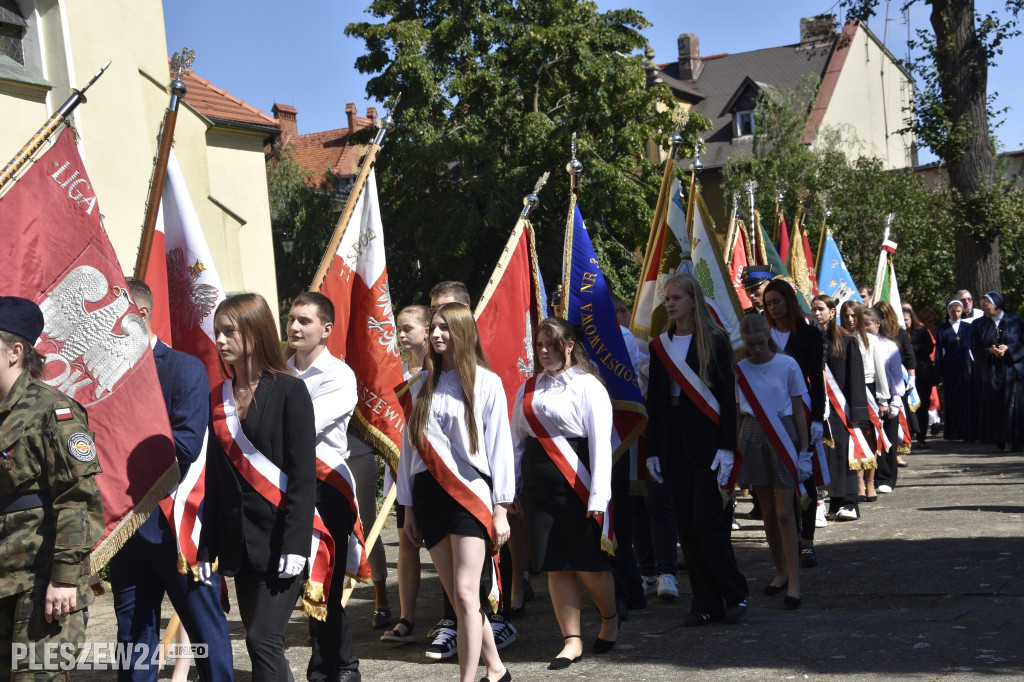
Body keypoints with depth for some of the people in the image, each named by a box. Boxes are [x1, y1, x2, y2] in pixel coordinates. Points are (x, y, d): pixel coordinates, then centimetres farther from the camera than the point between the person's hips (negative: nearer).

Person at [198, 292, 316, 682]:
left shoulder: (288, 391, -7)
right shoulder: (219, 398, 11)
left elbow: (303, 473, -11)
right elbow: (215, 478, 14)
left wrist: (295, 543, -17)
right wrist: (207, 548, 11)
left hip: (279, 537, -6)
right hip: (238, 542, 6)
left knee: (263, 639, -12)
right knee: (262, 641, 9)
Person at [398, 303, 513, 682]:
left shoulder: (485, 383, -1)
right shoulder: (422, 388, 12)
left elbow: (500, 445, -3)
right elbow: (410, 447, 14)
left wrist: (501, 509, -7)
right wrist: (409, 508, 13)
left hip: (469, 494, -5)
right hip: (429, 493, 5)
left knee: (466, 594, -12)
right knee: (457, 598, 7)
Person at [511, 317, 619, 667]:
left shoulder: (588, 386, -4)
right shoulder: (527, 389, 12)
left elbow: (600, 443, -9)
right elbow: (516, 441, 16)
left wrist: (599, 497, -15)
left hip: (577, 487, -4)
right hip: (539, 489, 4)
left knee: (589, 564, 1)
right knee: (555, 566, 4)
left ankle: (610, 618, 29)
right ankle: (572, 640, 13)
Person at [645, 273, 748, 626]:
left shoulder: (715, 341, -1)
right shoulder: (660, 346, 11)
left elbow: (727, 396, -5)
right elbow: (654, 401, 12)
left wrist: (726, 448, -13)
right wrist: (652, 450, 7)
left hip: (708, 441, -5)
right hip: (675, 443, 5)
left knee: (706, 521, -11)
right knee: (687, 525, 3)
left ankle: (734, 594, 6)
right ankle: (706, 603, 11)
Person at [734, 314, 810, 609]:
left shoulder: (787, 365, -3)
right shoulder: (739, 369, 4)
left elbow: (799, 410, 1)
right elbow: (737, 414, 10)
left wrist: (804, 450, -2)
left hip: (782, 437, -3)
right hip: (753, 437, 3)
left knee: (784, 513, -6)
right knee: (768, 511, 9)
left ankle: (794, 582, -5)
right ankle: (781, 572, 22)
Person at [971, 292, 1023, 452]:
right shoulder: (979, 325, 8)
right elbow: (975, 349, 5)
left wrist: (1008, 348, -14)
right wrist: (990, 351, -14)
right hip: (990, 372, 2)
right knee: (993, 406, -2)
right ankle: (999, 439, 6)